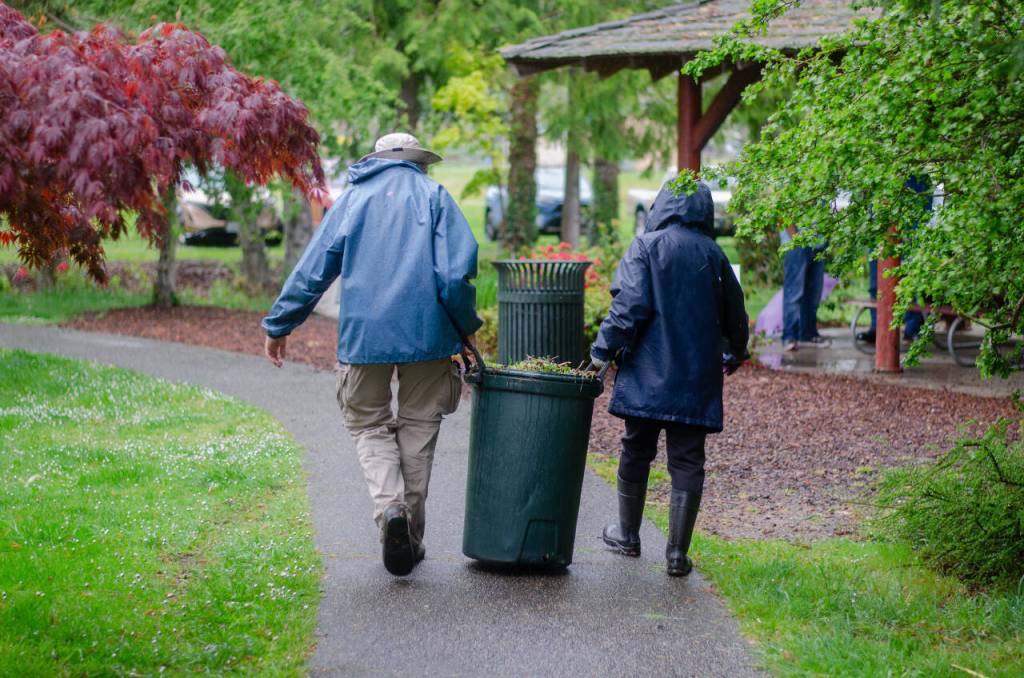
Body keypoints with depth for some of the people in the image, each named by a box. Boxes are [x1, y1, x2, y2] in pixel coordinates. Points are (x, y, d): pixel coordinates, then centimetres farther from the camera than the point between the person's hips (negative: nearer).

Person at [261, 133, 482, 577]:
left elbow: (312, 270, 10)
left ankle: (389, 504, -16)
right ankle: (410, 537, 13)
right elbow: (457, 270, -6)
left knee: (369, 425, 11)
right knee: (418, 426, 12)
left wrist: (278, 325, 19)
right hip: (427, 332, 0)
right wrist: (466, 325, 7)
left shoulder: (352, 199, 12)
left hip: (364, 334, 1)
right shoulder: (432, 195, 6)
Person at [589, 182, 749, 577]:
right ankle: (678, 552, 0)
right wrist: (735, 354, 35)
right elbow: (734, 312, 16)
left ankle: (628, 535, 27)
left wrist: (603, 350, -6)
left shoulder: (646, 247, -5)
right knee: (687, 461, 4)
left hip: (646, 374, -2)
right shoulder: (713, 255, 6)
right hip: (697, 379, 2)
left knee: (636, 452, 14)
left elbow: (630, 305, -15)